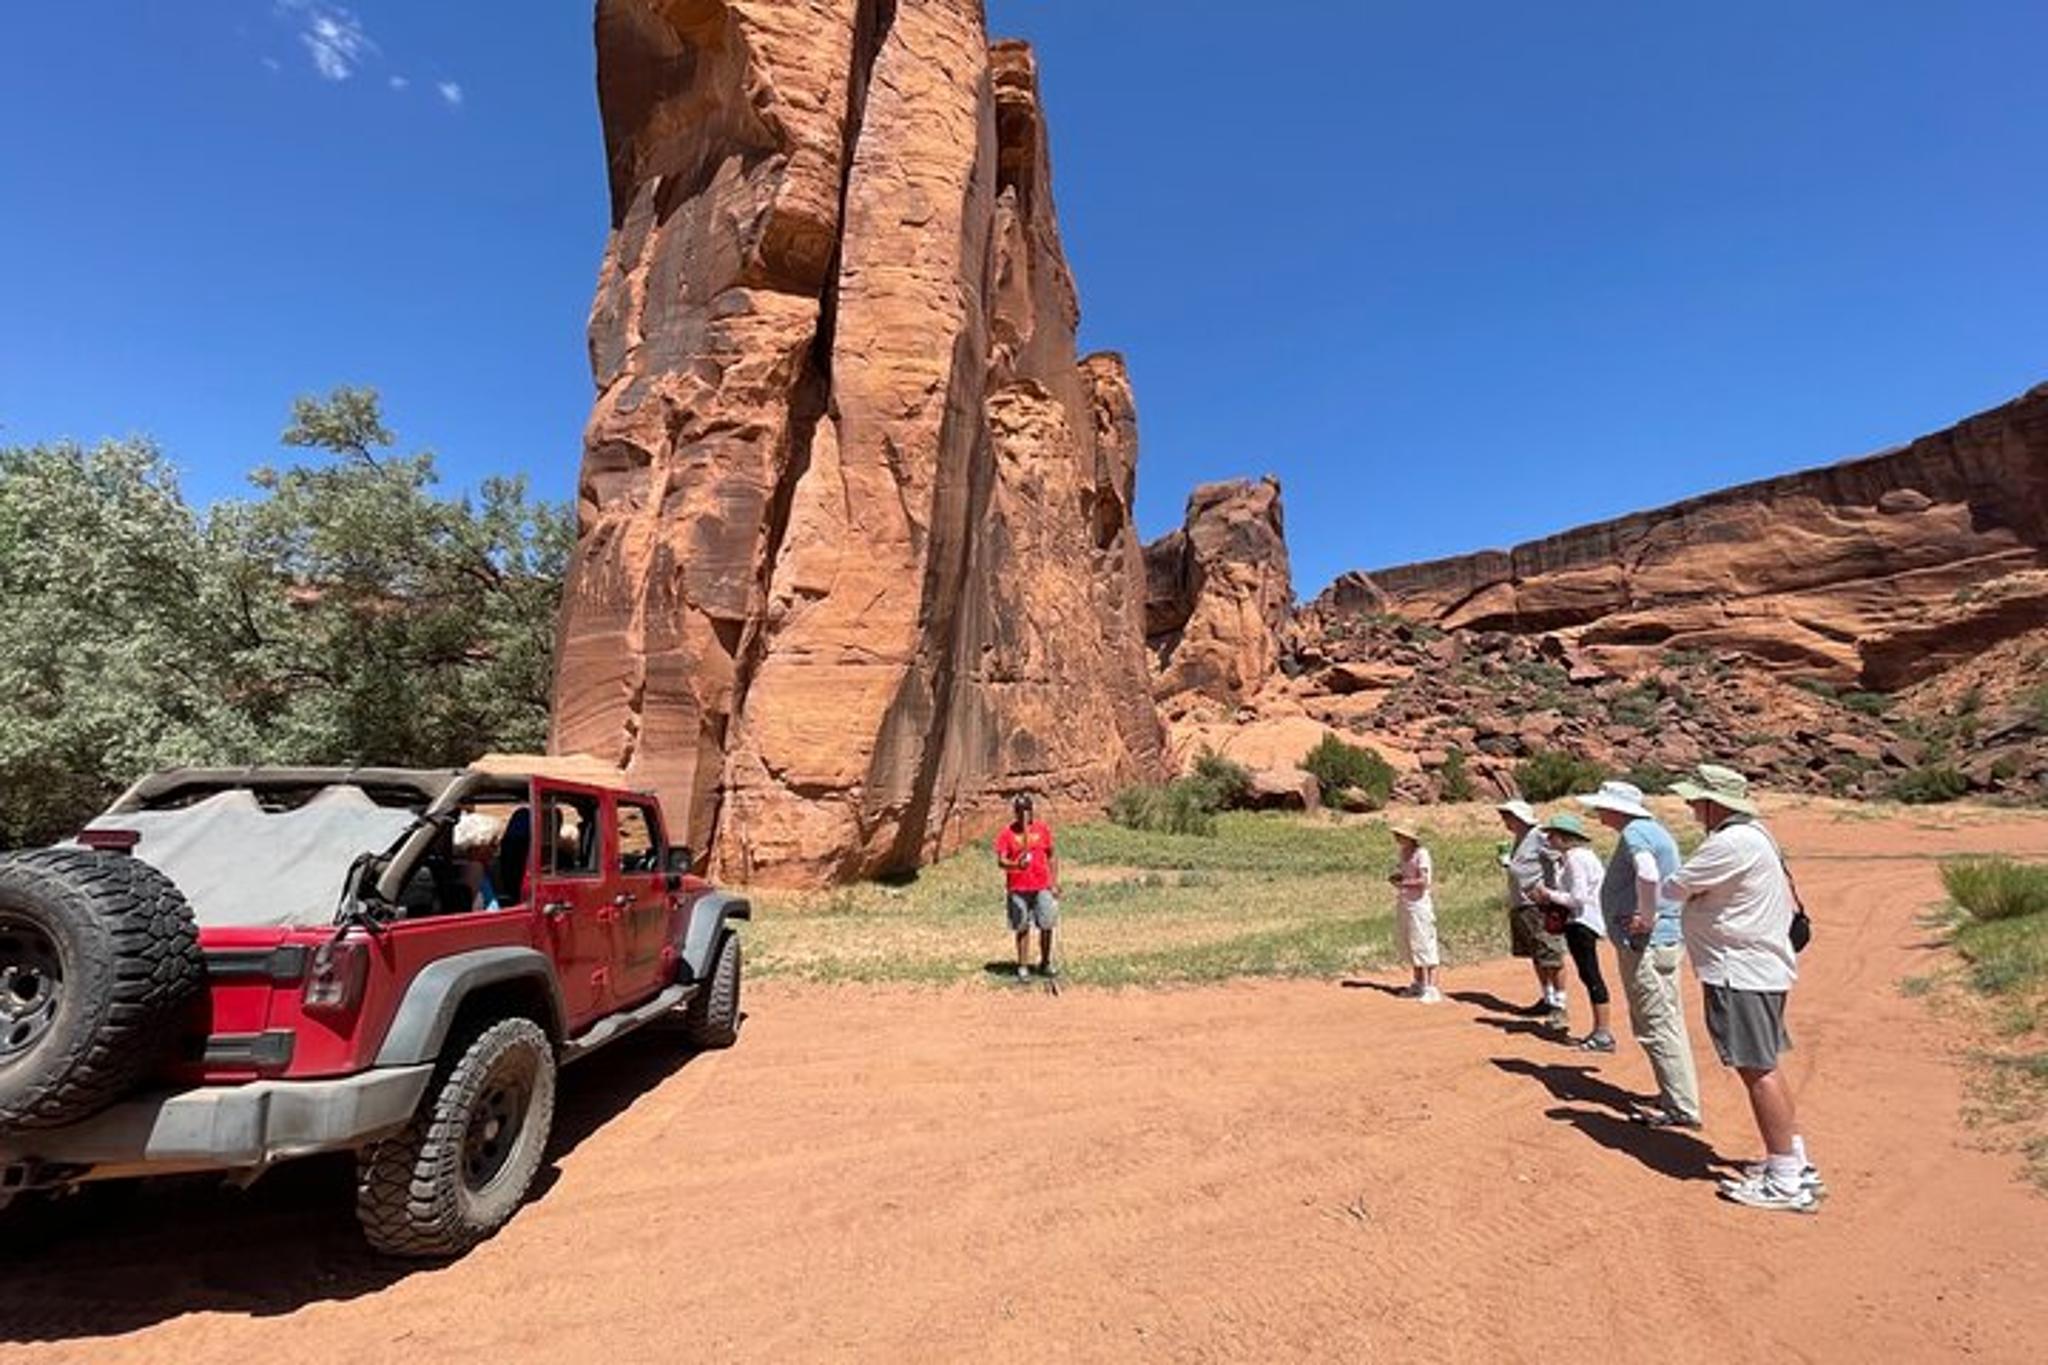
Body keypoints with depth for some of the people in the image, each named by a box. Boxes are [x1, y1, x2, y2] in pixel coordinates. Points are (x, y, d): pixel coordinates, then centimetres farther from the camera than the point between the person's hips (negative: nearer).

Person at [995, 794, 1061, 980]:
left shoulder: (1042, 828, 5)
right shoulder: (1007, 833, -3)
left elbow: (1052, 856, 10)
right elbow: (1001, 861, -8)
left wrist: (1055, 882, 5)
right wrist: (1016, 865, -29)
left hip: (1043, 887, 2)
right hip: (1019, 889, -2)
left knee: (1047, 927, 5)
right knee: (1022, 929, 4)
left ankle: (1045, 964, 22)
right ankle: (1023, 966, 15)